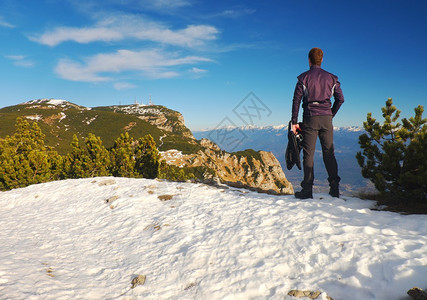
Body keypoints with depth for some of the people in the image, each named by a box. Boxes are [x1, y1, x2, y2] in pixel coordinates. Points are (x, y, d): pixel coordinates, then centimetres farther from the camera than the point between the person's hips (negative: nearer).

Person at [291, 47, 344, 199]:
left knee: (308, 154, -1)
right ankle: (334, 187, 7)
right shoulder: (331, 78, 11)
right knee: (329, 153, 9)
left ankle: (307, 189, -1)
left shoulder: (303, 77, 2)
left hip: (310, 118, -3)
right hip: (326, 118, 3)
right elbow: (340, 99, 7)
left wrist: (294, 122, -2)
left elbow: (296, 100, -4)